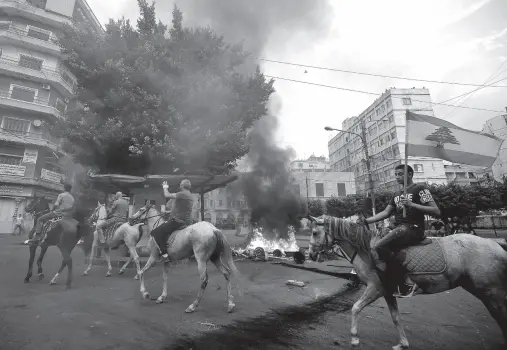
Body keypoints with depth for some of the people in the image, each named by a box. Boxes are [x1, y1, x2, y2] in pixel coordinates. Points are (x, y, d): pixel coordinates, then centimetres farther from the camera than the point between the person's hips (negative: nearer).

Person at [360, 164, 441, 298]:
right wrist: (366, 221, 5)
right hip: (398, 229, 9)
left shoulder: (420, 188, 0)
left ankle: (406, 283, -17)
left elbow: (436, 212, -8)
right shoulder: (397, 194, 22)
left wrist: (411, 204, -20)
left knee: (377, 247, -26)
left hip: (412, 229, -8)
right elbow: (386, 213, 16)